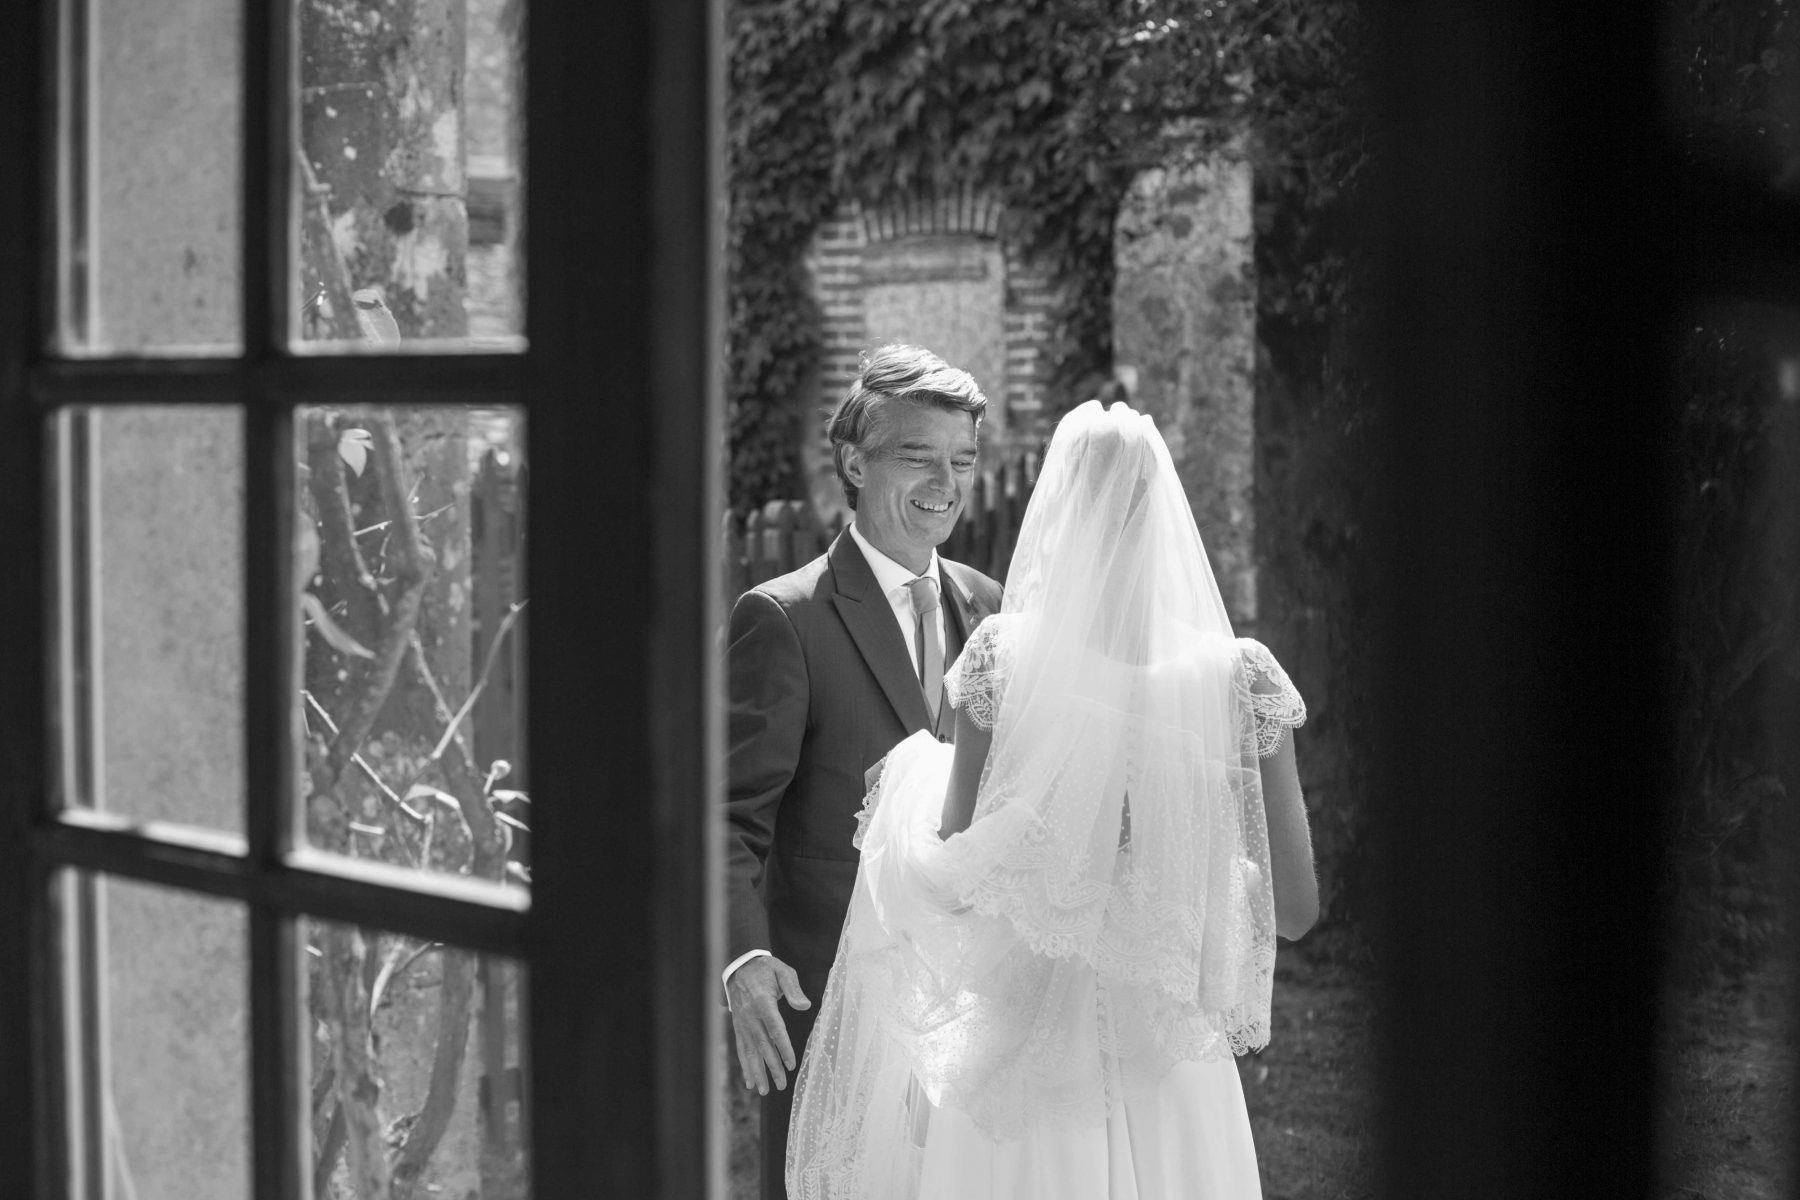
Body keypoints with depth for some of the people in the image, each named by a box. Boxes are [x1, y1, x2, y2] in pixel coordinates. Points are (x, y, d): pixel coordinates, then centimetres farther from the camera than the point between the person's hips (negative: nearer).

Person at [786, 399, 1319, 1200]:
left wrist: (912, 783, 14)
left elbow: (954, 885, -4)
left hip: (1023, 1046, -1)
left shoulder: (1004, 657, -8)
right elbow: (1296, 908, -3)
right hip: (1171, 1071, 1)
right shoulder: (1237, 676, -6)